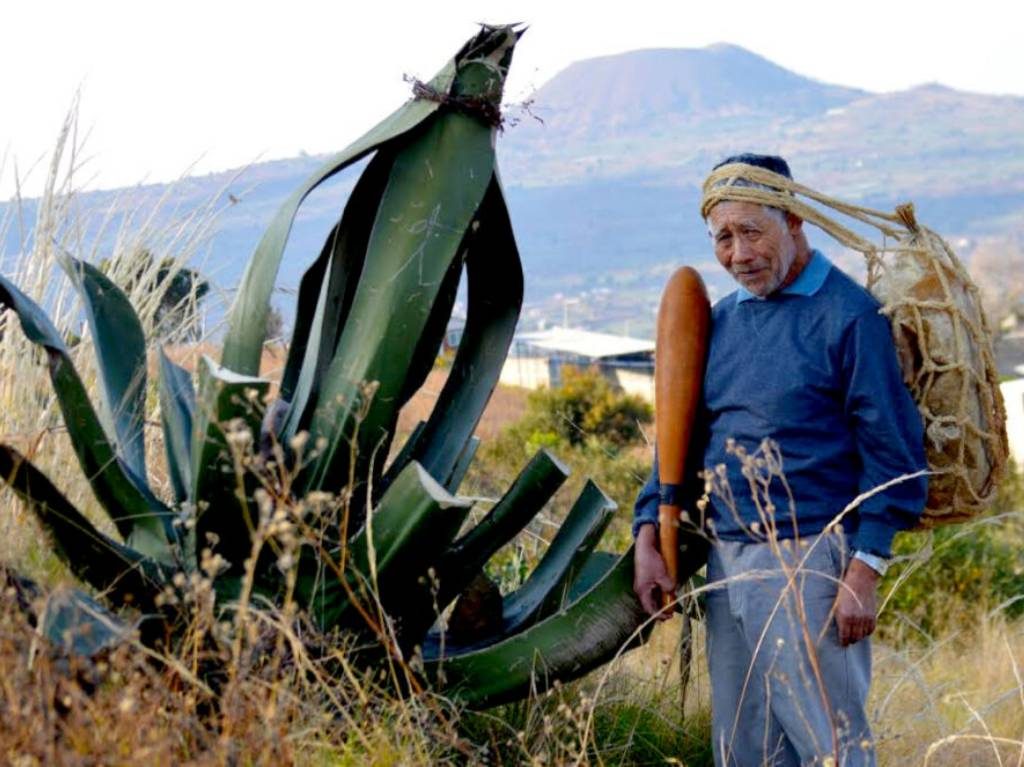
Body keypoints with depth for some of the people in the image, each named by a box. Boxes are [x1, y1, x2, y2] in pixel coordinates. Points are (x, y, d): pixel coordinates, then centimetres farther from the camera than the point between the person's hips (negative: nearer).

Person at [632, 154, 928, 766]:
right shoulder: (720, 321, 13)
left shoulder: (850, 316, -8)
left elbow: (894, 455, -10)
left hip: (810, 565, -7)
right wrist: (648, 538, 8)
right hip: (726, 564, 7)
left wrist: (865, 571, -14)